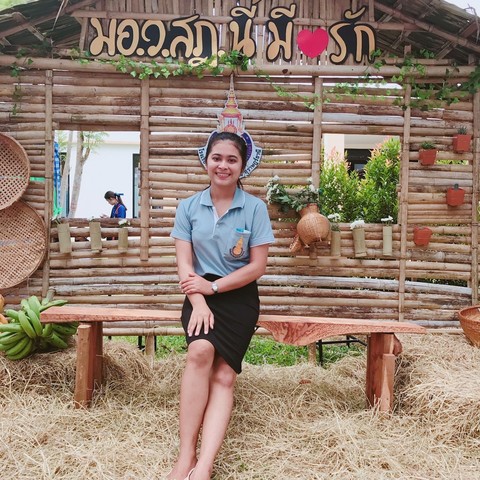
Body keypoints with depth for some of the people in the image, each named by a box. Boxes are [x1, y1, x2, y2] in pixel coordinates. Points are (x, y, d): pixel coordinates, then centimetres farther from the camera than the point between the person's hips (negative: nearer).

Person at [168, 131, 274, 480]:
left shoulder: (255, 208, -1)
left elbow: (258, 266, -3)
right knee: (201, 351, -29)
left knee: (224, 376, -18)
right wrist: (198, 303, -16)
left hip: (239, 296, 0)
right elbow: (184, 262, 0)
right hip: (201, 294, 1)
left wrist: (213, 286, -10)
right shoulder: (189, 207, 5)